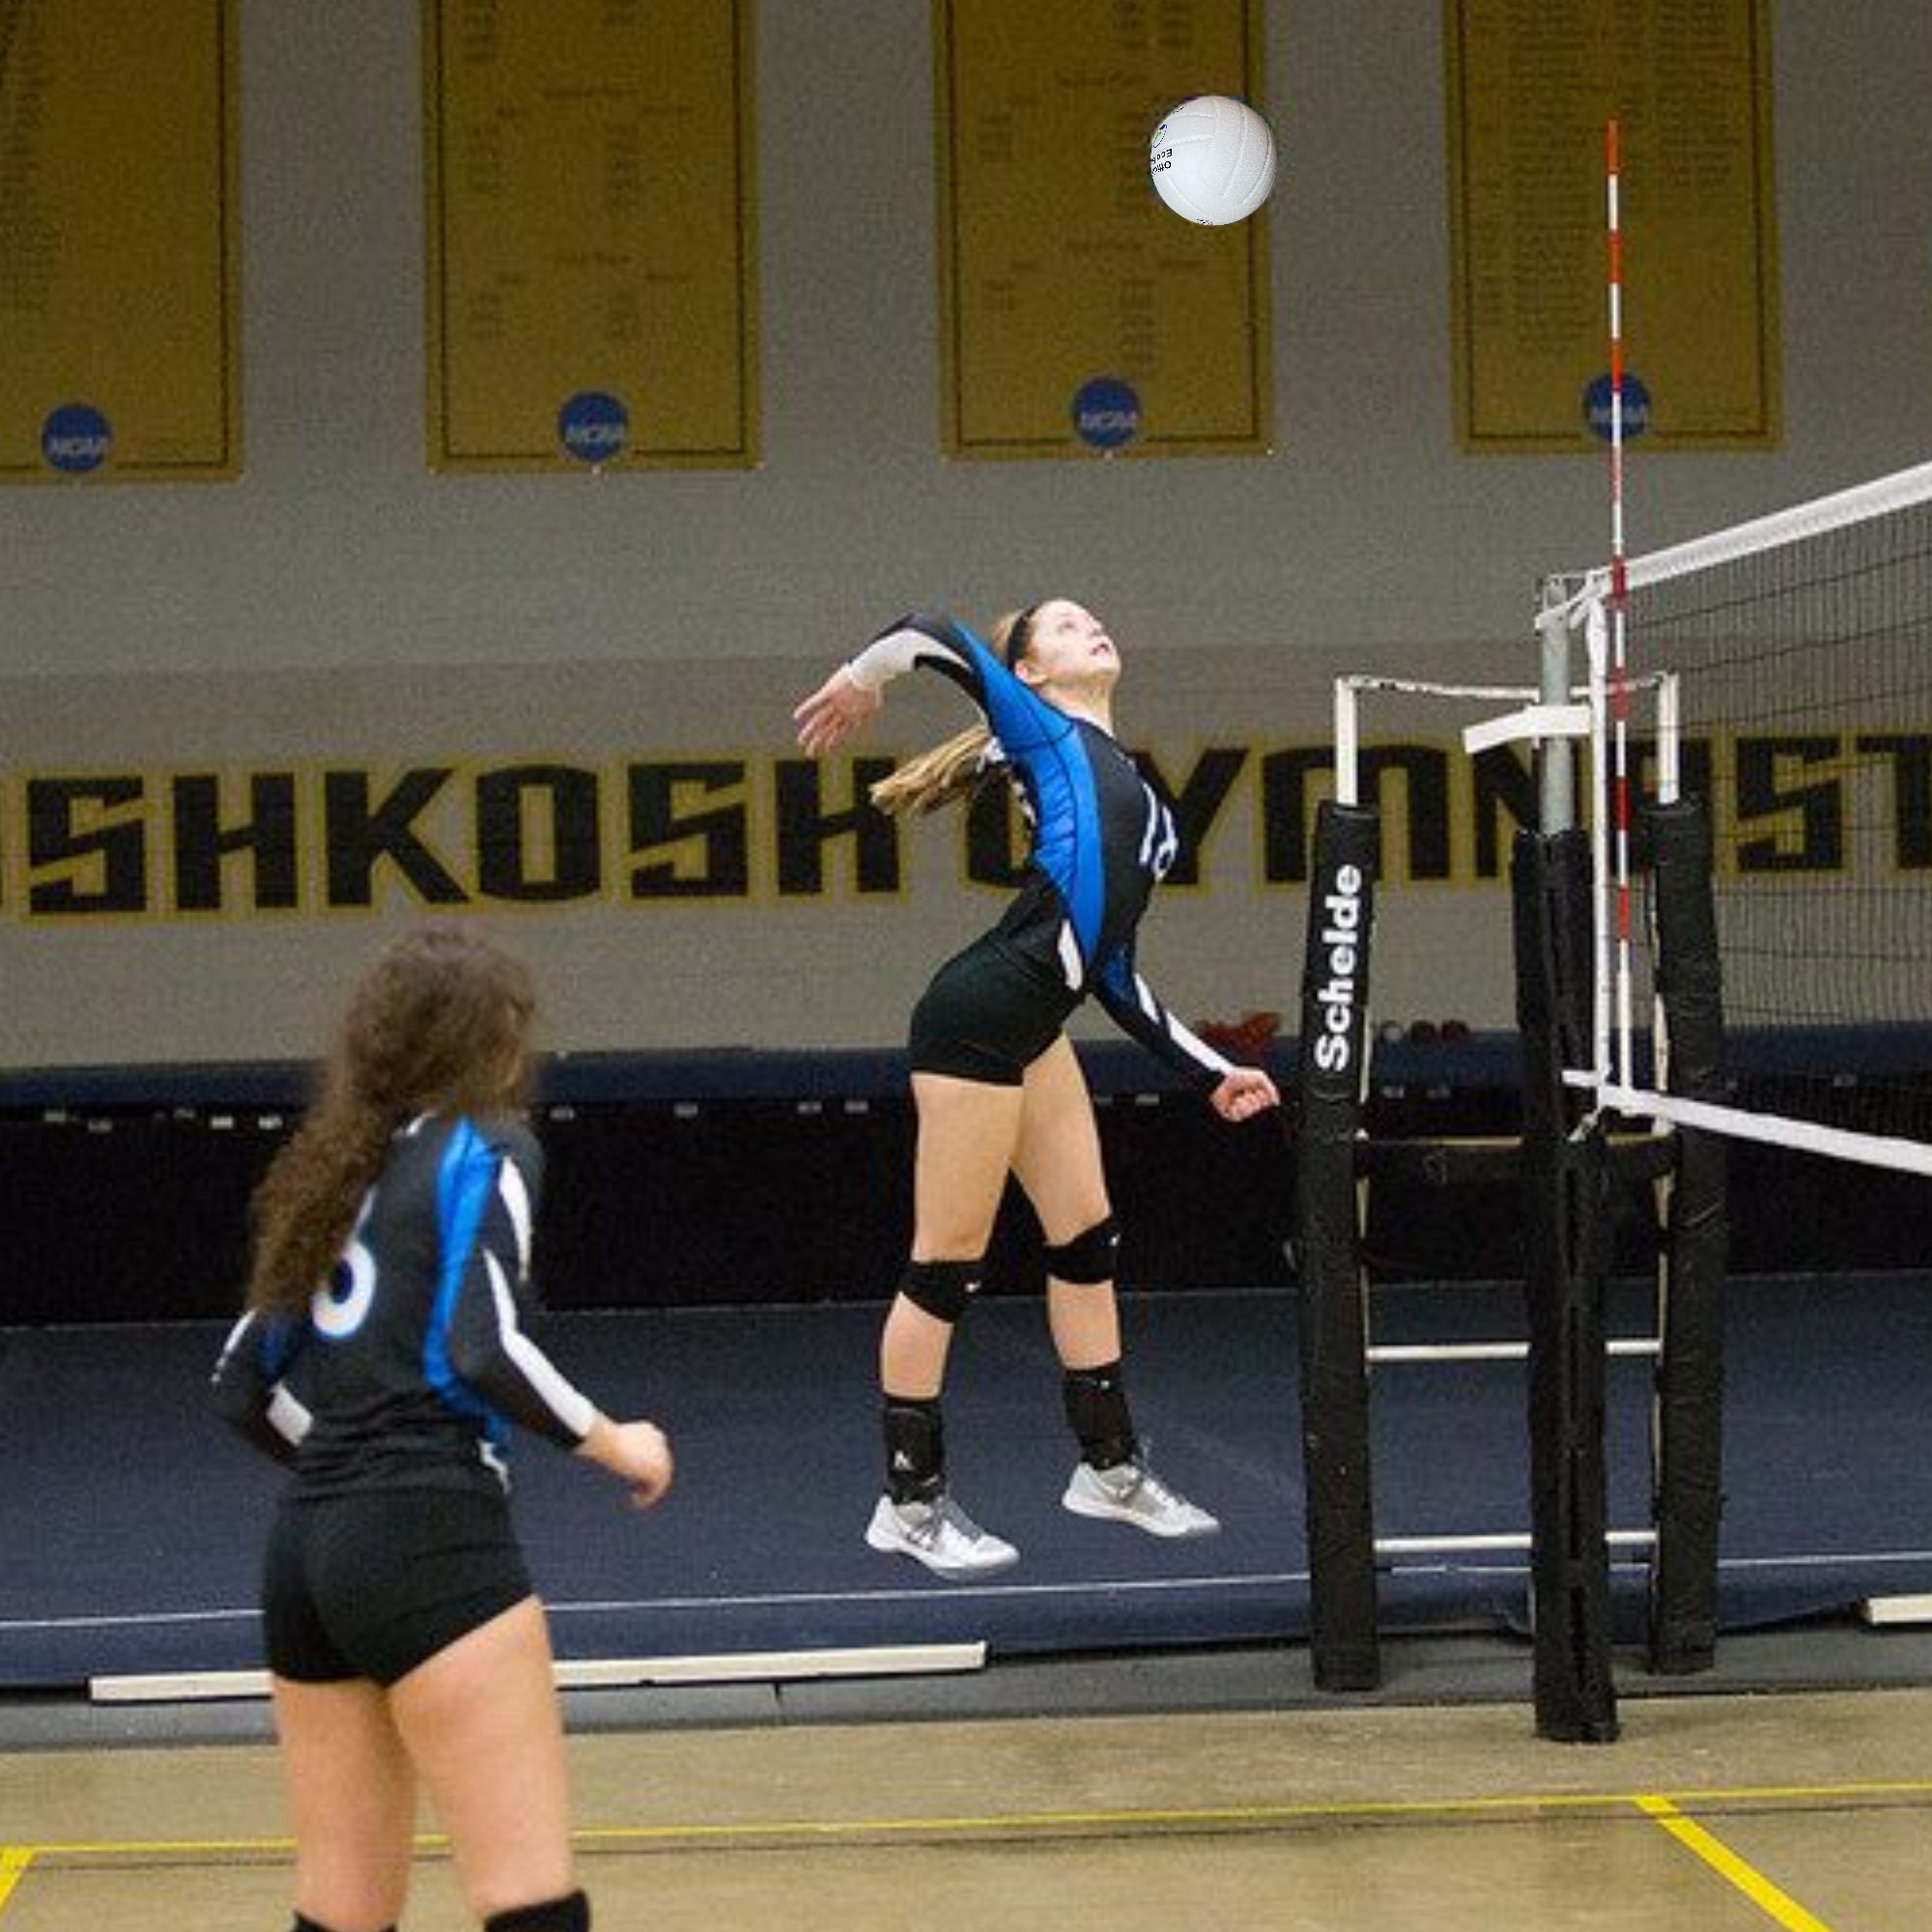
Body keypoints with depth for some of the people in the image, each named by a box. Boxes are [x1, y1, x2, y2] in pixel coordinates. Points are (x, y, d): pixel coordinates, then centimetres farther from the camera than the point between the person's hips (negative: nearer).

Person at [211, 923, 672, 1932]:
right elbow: (486, 1347, -15)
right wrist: (618, 1444, -1)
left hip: (305, 1547, 8)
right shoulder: (484, 1148, -1)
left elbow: (245, 1384, 20)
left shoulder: (332, 1168, 19)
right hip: (428, 1543, -8)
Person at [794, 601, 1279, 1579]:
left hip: (1033, 1031, 9)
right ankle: (911, 1504, 5)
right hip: (977, 1016, -9)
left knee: (1087, 1242, 14)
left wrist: (1212, 1072, 24)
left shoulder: (1129, 787, 23)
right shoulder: (1046, 732, 2)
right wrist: (856, 681, 6)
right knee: (948, 1265, -2)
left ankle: (1110, 1467, 26)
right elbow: (928, 634, -10)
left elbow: (1113, 973, 24)